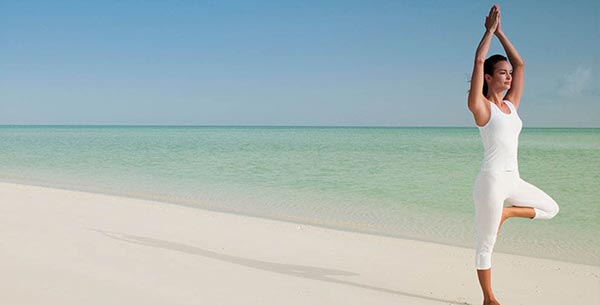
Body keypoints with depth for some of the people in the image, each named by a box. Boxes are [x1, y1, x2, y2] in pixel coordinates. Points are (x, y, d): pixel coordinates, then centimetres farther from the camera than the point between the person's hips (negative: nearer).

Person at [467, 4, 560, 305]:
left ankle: (504, 212, 18)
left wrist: (500, 32, 15)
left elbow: (520, 64, 16)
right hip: (491, 180, -7)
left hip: (513, 180, 7)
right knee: (486, 245, 2)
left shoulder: (511, 104, 12)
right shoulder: (480, 106, -6)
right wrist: (490, 29, -3)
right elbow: (479, 60, -14)